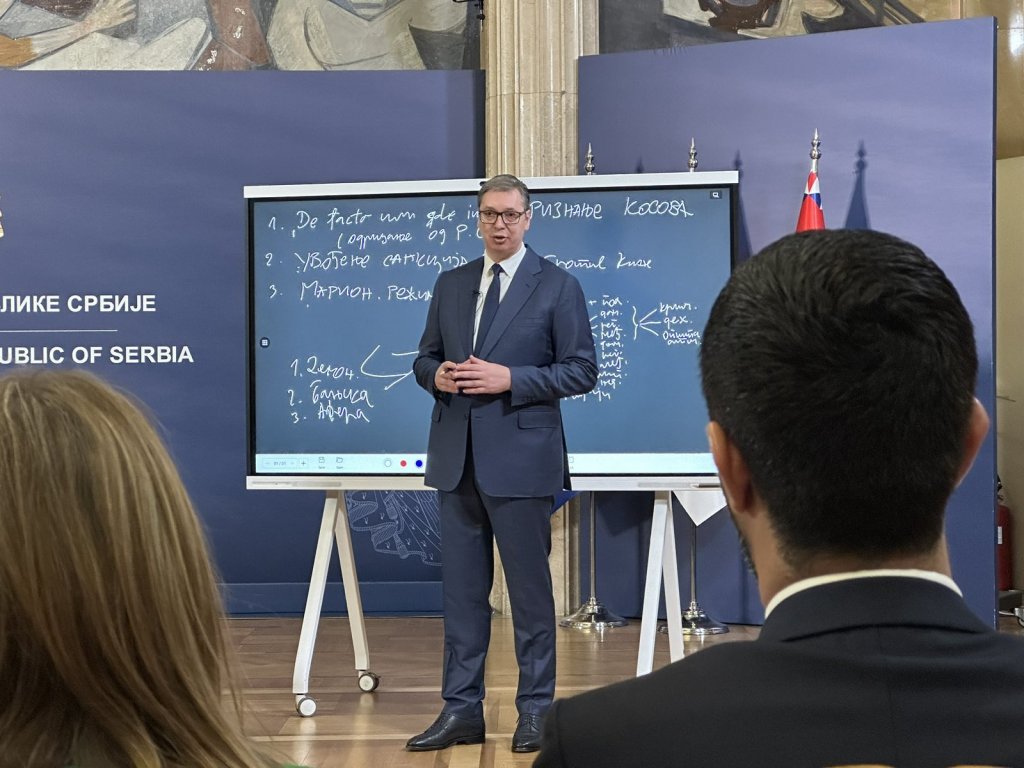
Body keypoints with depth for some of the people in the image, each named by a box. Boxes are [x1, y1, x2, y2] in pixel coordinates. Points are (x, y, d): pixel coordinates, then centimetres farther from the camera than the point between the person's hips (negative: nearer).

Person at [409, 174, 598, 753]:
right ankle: (461, 710, 16)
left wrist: (510, 379, -16)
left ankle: (536, 710, 15)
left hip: (520, 457, -5)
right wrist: (436, 374, -6)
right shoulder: (451, 285, 12)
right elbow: (425, 357, 18)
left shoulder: (558, 286, -2)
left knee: (530, 586, 4)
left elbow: (582, 370, -6)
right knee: (462, 586, 9)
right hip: (457, 458, 5)